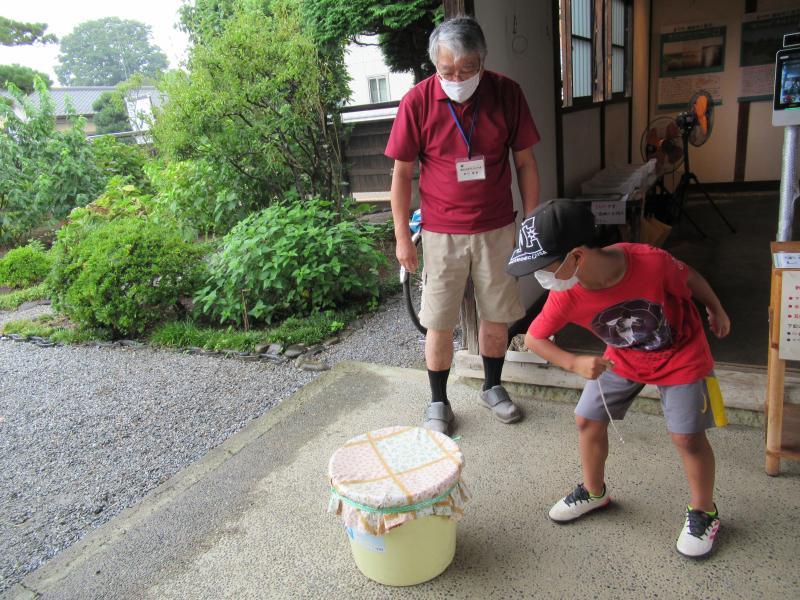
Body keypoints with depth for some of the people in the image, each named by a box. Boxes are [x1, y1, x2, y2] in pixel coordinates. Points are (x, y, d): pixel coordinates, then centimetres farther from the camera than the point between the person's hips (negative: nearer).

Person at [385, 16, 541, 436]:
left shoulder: (507, 93, -5)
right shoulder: (417, 102, -9)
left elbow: (525, 162, 3)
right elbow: (402, 173, -4)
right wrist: (402, 237, -4)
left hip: (497, 230, 2)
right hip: (442, 233, -2)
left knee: (497, 315, 13)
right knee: (439, 322, 6)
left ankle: (492, 388, 35)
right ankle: (439, 402, 25)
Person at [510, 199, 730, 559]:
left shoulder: (650, 262, -36)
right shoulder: (565, 296, -27)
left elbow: (690, 279, -14)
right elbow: (534, 338, -15)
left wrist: (717, 312, 3)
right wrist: (574, 363, -30)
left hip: (680, 353, -3)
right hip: (622, 358, 4)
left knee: (687, 436, -3)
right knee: (588, 420, 4)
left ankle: (703, 513, 23)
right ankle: (594, 492, 29)